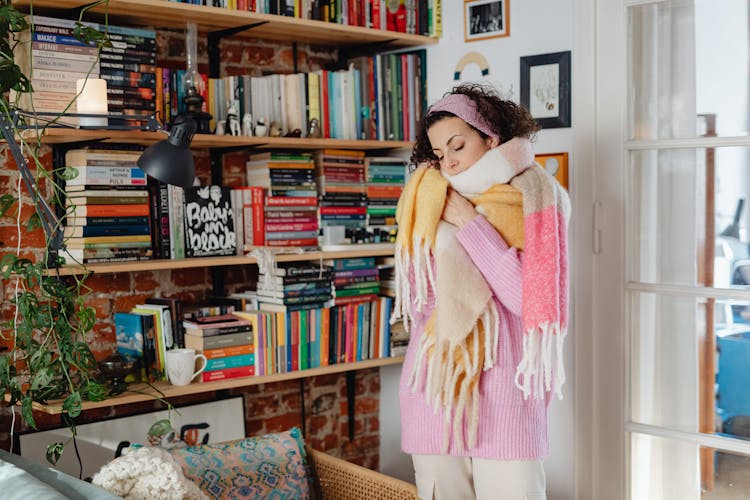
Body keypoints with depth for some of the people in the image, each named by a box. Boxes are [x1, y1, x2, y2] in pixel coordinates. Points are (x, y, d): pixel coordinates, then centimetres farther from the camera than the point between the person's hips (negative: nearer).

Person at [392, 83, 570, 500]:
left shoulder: (536, 203, -1)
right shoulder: (431, 206, 6)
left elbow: (531, 298, -13)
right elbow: (419, 304, 0)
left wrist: (472, 225, -11)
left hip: (507, 395, -2)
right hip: (434, 391, 3)